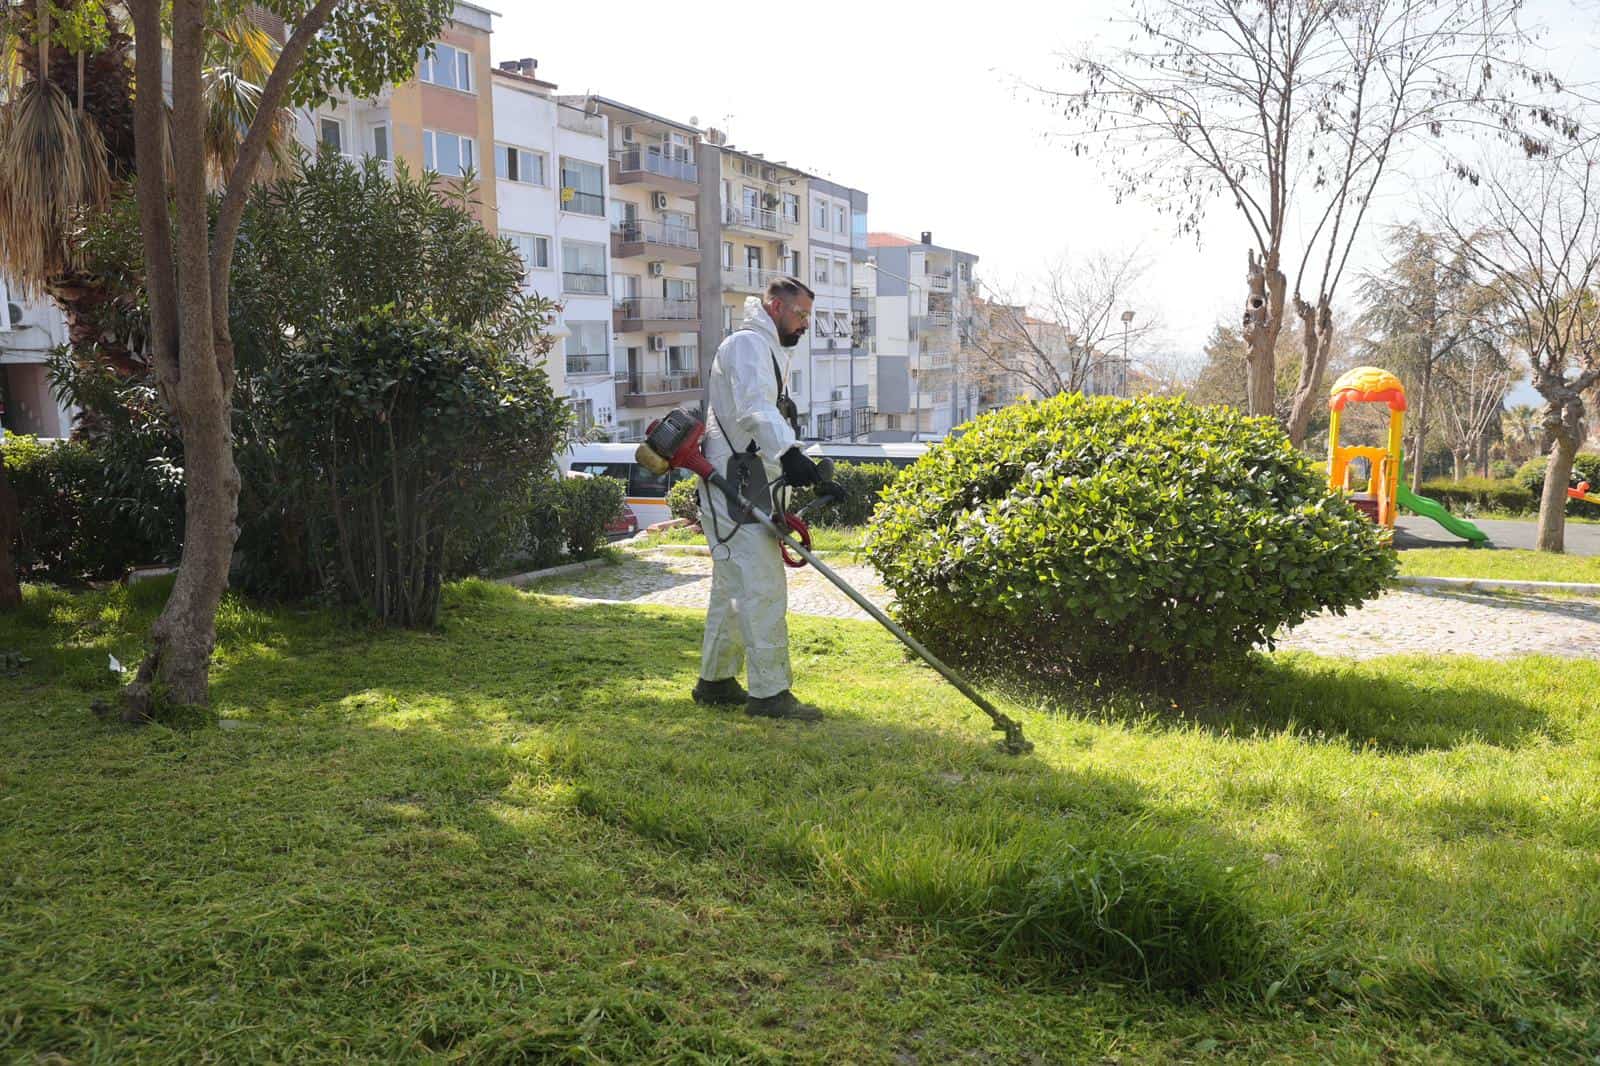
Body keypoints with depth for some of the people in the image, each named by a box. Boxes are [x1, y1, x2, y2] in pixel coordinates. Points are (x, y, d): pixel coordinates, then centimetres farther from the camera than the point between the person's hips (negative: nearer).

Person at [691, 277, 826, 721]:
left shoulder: (770, 352, 25)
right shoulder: (748, 344, -10)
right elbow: (754, 407, -28)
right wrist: (788, 452, -44)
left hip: (747, 487, 11)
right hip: (734, 487, -11)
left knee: (734, 587, 16)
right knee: (763, 587, -12)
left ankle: (715, 680, 25)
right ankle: (769, 692, -9)